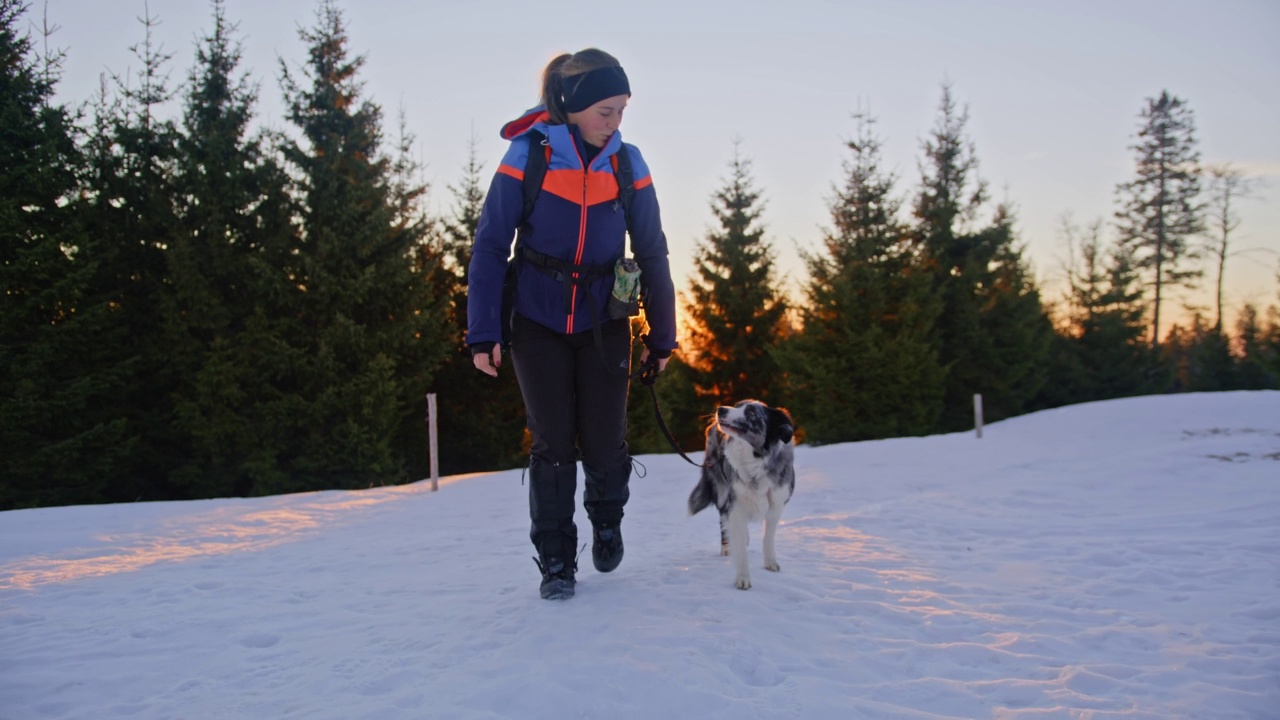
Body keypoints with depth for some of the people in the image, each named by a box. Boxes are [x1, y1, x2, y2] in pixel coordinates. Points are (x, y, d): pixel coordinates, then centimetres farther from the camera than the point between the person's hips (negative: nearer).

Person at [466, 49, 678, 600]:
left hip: (602, 323, 1)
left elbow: (652, 254, 1)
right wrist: (483, 333, -11)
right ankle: (556, 563, 16)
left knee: (604, 445, -2)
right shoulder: (527, 156, -11)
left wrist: (661, 336, 3)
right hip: (537, 323, -1)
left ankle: (606, 520, 31)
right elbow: (489, 247, -8)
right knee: (552, 444, -1)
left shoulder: (627, 164, -5)